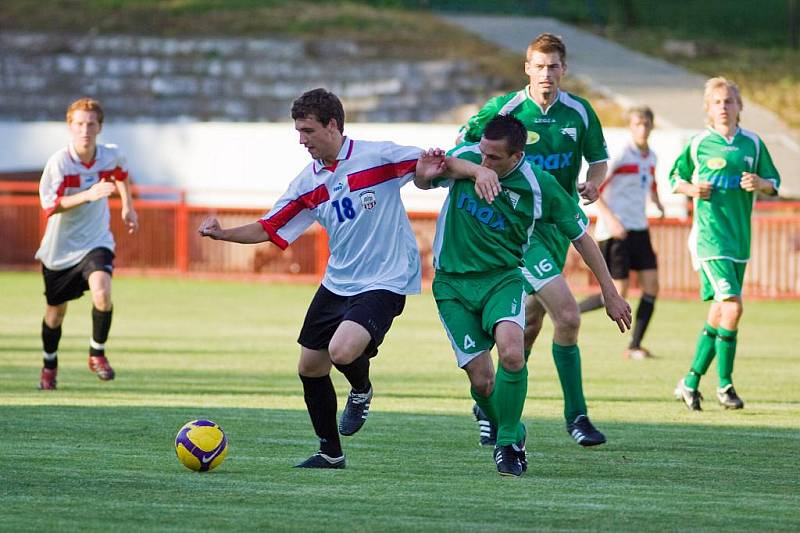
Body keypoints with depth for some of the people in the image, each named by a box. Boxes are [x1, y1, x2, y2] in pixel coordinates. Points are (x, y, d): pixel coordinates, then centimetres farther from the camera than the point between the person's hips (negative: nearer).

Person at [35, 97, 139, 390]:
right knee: (55, 311, 12)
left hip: (96, 242, 1)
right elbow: (49, 204, -26)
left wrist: (128, 207, 16)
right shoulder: (59, 162, -19)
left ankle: (97, 354, -4)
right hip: (60, 247, -1)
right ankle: (50, 364, 40)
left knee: (102, 294, -26)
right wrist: (88, 194, -36)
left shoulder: (111, 155, -7)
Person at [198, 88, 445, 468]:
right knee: (309, 367, 7)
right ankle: (330, 452, 25)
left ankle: (361, 391, 9)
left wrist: (429, 169, -34)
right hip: (337, 282, 7)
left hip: (384, 281, -7)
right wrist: (222, 234, -8)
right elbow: (267, 230, 8)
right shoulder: (308, 183, 4)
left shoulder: (377, 156, -13)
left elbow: (434, 166, -9)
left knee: (342, 351, -27)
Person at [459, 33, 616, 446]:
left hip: (558, 223, 6)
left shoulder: (579, 112, 3)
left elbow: (598, 157, 15)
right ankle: (575, 414, -9)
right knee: (567, 314, -19)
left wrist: (593, 182, -7)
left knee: (530, 324, 12)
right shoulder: (503, 109, -8)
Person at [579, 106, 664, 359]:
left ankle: (634, 347, 4)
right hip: (615, 233, -7)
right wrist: (610, 218, -24)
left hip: (639, 231, 7)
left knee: (651, 286, -2)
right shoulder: (620, 156, -13)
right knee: (617, 296, -9)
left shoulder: (651, 157, 10)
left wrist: (658, 204, 11)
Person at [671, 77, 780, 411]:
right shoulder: (698, 144, 0)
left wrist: (760, 184, -8)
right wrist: (692, 189, -9)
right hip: (709, 235, -5)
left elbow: (774, 183, 14)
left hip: (739, 237, 5)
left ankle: (691, 382, 19)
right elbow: (675, 178, 11)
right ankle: (724, 385, -7)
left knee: (718, 313, 8)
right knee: (732, 305, -17)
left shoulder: (752, 144, 8)